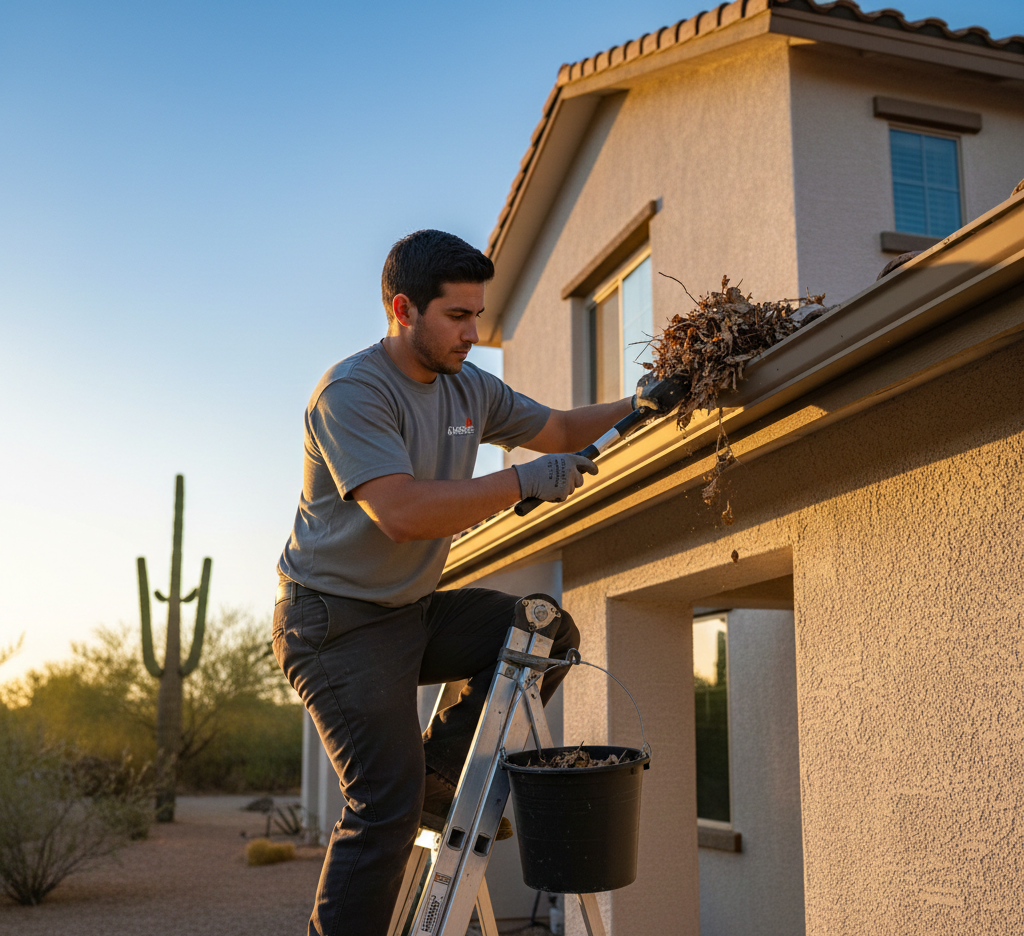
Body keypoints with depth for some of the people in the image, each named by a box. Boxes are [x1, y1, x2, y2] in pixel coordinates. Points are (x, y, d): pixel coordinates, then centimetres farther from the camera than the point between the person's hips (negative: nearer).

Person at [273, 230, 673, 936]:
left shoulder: (470, 389, 7)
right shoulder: (351, 392, -19)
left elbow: (560, 430, 18)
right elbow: (402, 513, -31)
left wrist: (636, 409, 1)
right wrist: (524, 483, -28)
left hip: (417, 611, 8)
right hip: (338, 623, -8)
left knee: (550, 631, -5)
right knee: (386, 805, -15)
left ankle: (437, 773, 2)